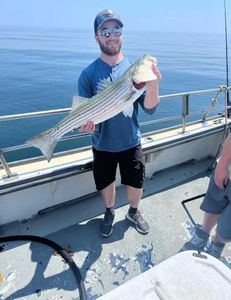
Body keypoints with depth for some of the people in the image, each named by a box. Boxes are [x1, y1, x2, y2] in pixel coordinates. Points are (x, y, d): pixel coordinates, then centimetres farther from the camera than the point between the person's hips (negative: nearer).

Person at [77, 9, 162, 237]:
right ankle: (109, 213, 50)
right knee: (106, 183, 19)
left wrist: (152, 86, -30)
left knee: (136, 184, 15)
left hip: (131, 142, 1)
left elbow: (150, 109, -11)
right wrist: (85, 122, -28)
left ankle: (134, 212, 48)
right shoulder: (88, 74, -9)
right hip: (103, 145, 0)